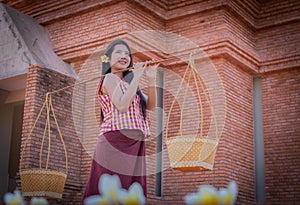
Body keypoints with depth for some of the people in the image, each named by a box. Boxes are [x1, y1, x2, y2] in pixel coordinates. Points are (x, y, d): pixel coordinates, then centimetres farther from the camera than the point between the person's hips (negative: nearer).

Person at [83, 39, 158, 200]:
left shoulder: (127, 82, 25)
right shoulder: (110, 78, 2)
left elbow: (151, 105, 12)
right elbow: (122, 106, -16)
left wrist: (151, 79, -1)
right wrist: (137, 77, -9)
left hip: (133, 143, 8)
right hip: (116, 140, -8)